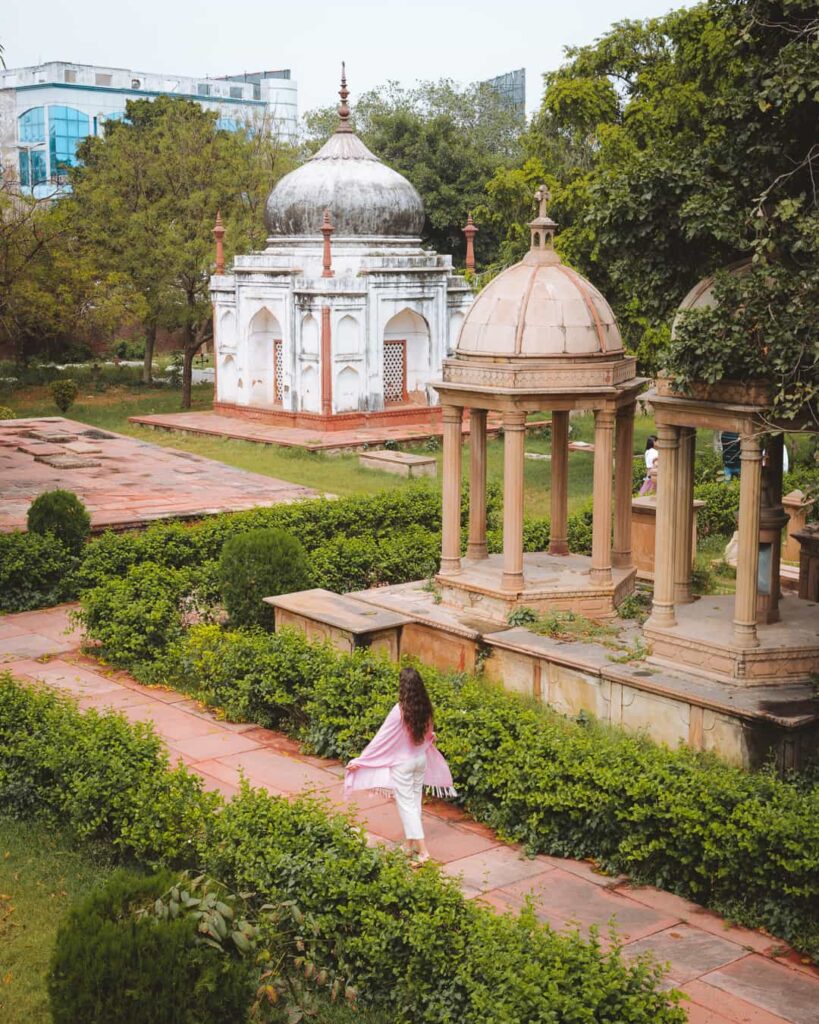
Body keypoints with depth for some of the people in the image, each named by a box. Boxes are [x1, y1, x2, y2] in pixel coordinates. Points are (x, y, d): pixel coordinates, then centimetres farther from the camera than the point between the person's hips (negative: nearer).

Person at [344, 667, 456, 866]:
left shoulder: (400, 710, -24)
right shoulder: (425, 708, -4)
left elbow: (381, 738, -21)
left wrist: (360, 760, -14)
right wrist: (431, 739, 42)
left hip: (403, 763, -6)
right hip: (421, 759, 6)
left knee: (406, 806, 0)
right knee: (414, 803, 17)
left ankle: (422, 851, -5)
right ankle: (410, 845, 27)